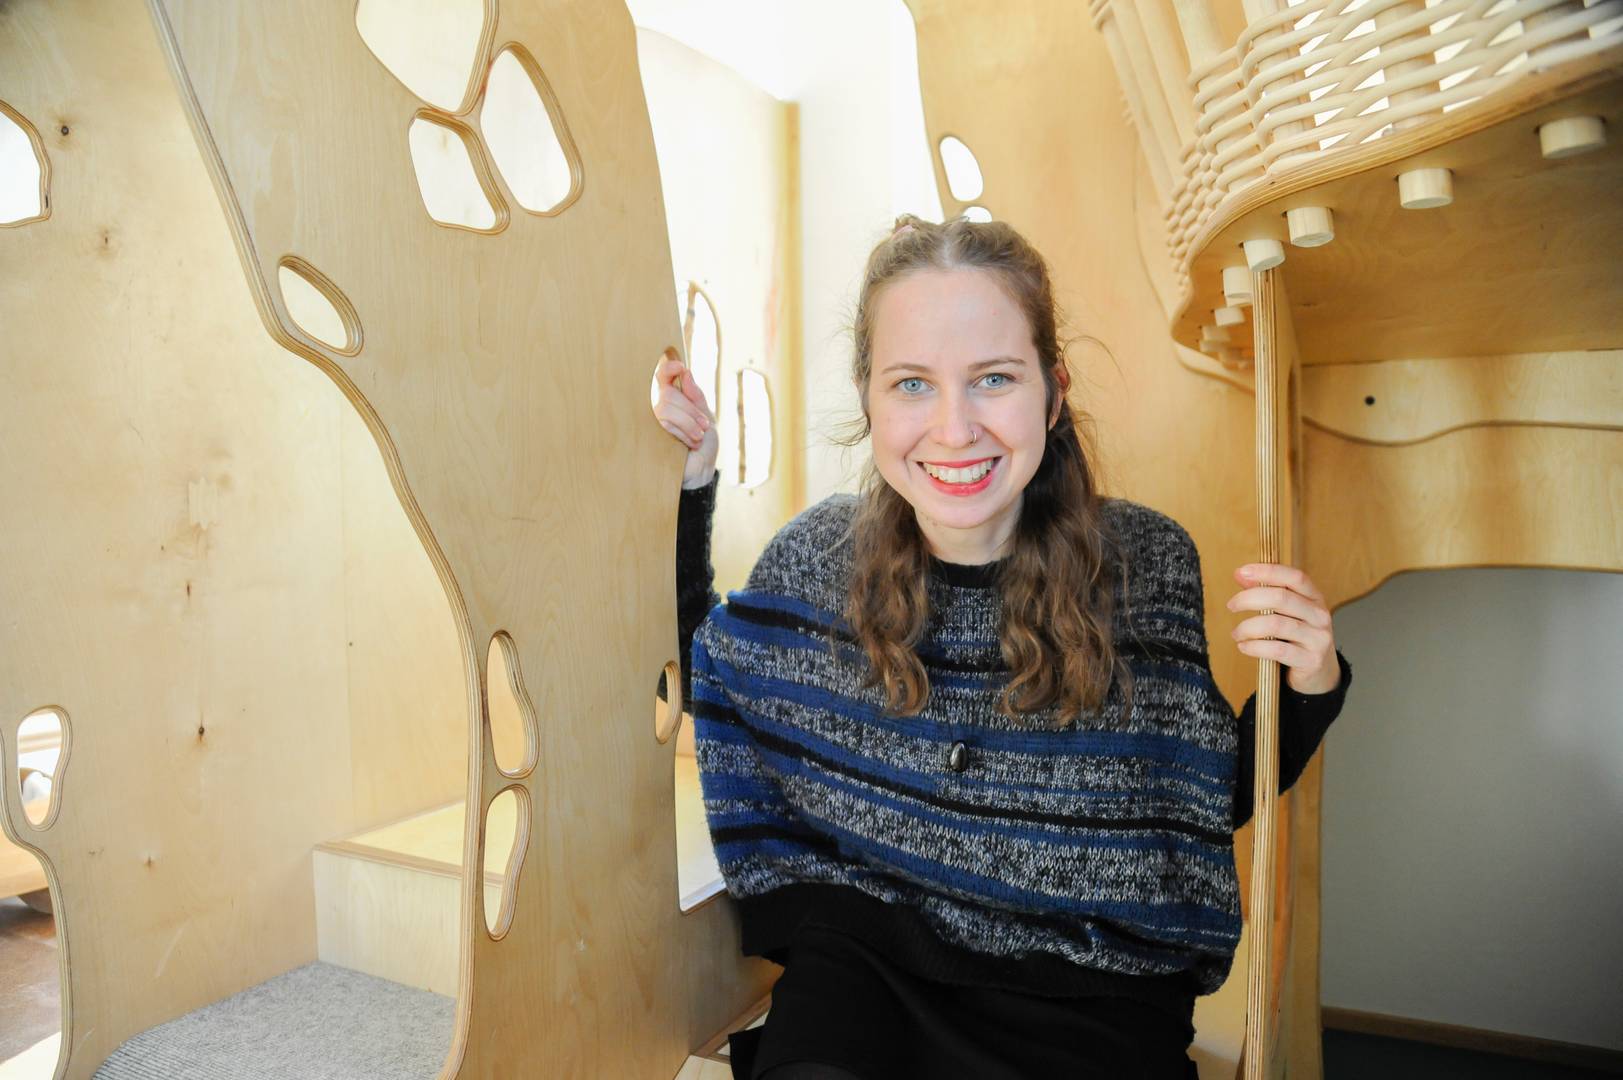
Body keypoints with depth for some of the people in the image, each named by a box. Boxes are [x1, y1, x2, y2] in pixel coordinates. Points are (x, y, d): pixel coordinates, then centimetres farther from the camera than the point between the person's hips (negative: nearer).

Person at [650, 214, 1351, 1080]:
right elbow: (696, 682, 10)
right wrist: (687, 485, 1)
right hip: (862, 955, -1)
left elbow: (1208, 805, 5)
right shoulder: (817, 556, -5)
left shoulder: (1146, 562, -8)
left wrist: (1308, 690, -14)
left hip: (1085, 990, 2)